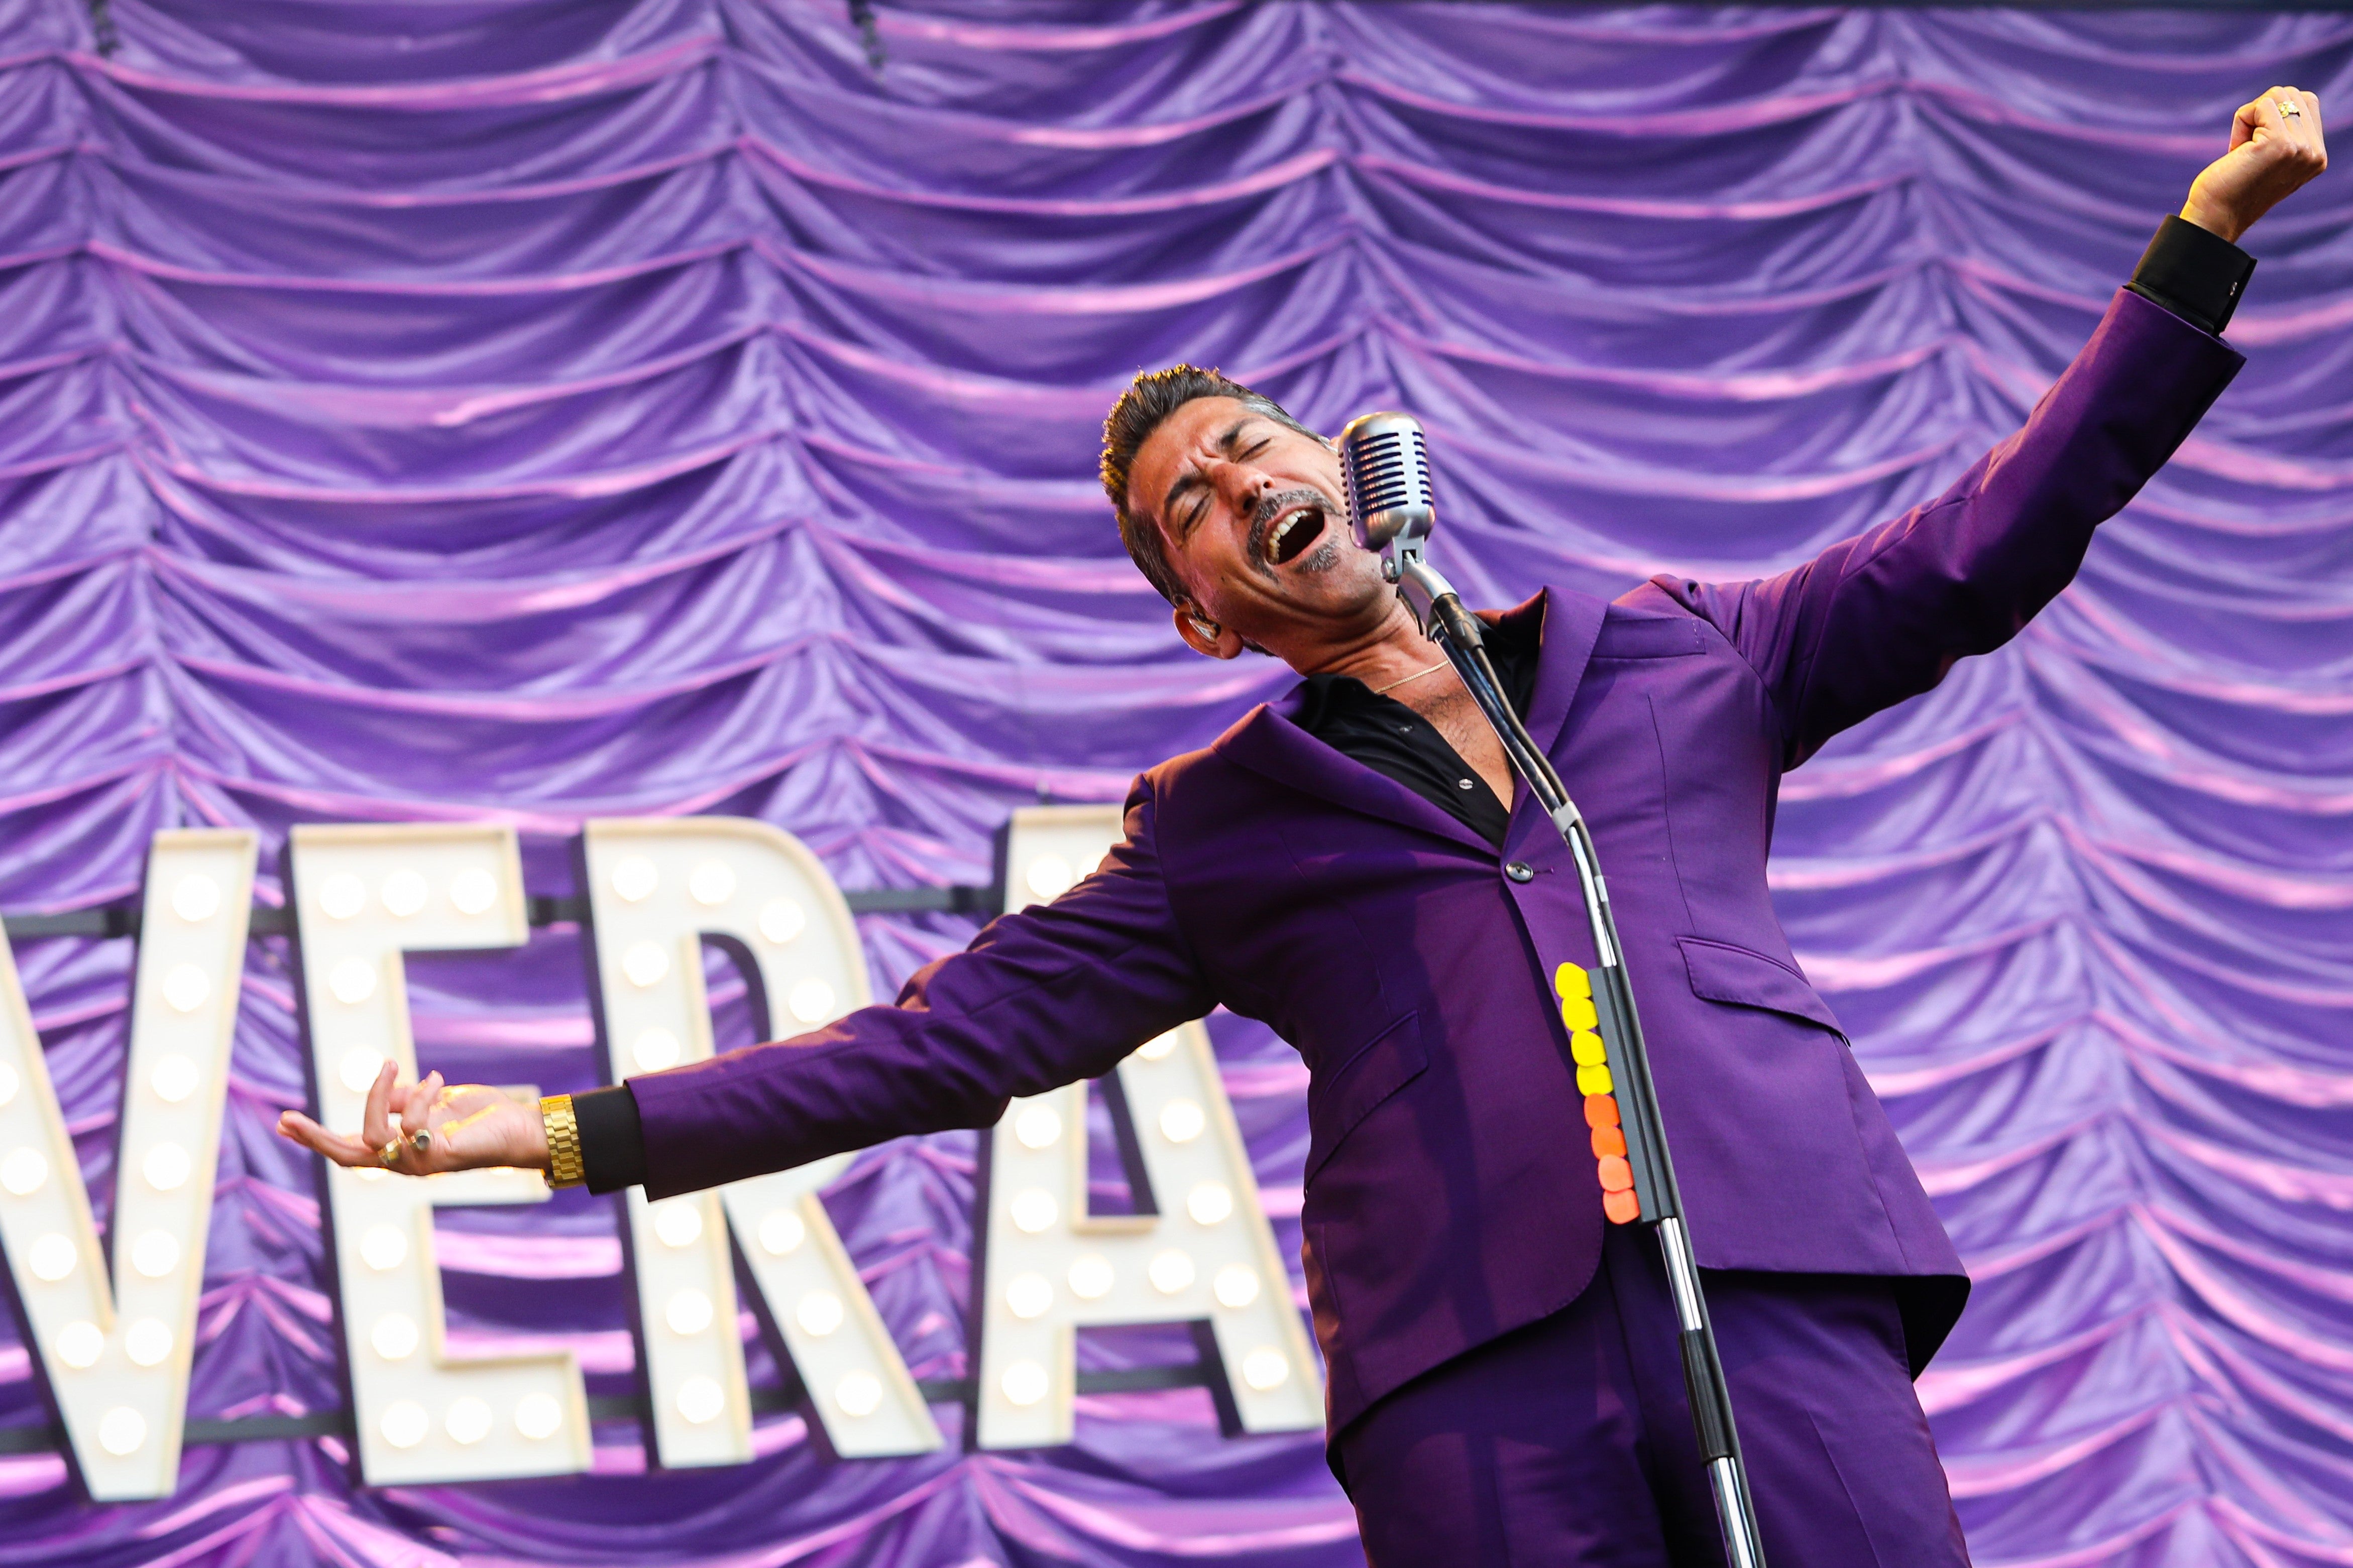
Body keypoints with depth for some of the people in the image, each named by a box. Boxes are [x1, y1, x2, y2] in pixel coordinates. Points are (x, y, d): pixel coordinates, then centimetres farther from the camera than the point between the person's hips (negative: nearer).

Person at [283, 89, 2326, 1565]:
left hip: (1775, 1283, 0)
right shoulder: (1218, 832, 20)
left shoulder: (1673, 659, 22)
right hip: (1476, 1365, 0)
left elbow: (1985, 546, 22)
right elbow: (949, 1037, 17)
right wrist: (577, 1134, 10)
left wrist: (2204, 237, 19)